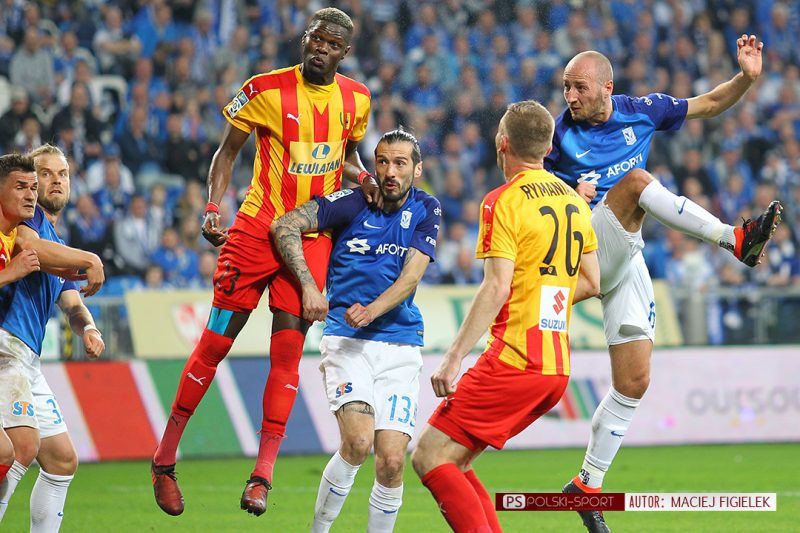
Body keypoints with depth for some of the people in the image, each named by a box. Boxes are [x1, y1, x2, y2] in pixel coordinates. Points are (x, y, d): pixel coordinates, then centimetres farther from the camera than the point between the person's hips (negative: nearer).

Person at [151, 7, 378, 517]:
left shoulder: (356, 98, 5)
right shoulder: (267, 89, -8)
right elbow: (228, 151, 1)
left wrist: (364, 179, 1)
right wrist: (213, 209, -12)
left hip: (313, 236, 3)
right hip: (258, 227, -3)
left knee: (287, 351, -2)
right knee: (217, 340, -1)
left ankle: (263, 474, 1)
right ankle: (165, 458, 11)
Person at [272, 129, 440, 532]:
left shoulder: (426, 211, 5)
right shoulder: (352, 203, -1)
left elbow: (412, 274, -6)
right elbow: (284, 226, -5)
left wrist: (371, 311, -23)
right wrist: (308, 285, -17)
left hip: (400, 346, 2)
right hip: (346, 341, -2)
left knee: (391, 461, -10)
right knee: (358, 441, -23)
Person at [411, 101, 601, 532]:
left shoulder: (504, 201, -9)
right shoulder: (573, 200, 14)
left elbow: (496, 289, -17)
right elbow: (592, 282, 19)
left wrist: (454, 357, -17)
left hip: (513, 360, -8)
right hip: (557, 367, 8)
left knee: (429, 459, -6)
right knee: (453, 462, 15)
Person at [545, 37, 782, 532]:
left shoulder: (642, 111, 4)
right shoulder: (559, 136, -5)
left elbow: (709, 104, 13)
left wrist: (746, 77, -4)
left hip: (625, 262, 4)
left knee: (633, 384, 1)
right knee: (637, 179, -28)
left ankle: (588, 484, 13)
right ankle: (736, 239, -33)